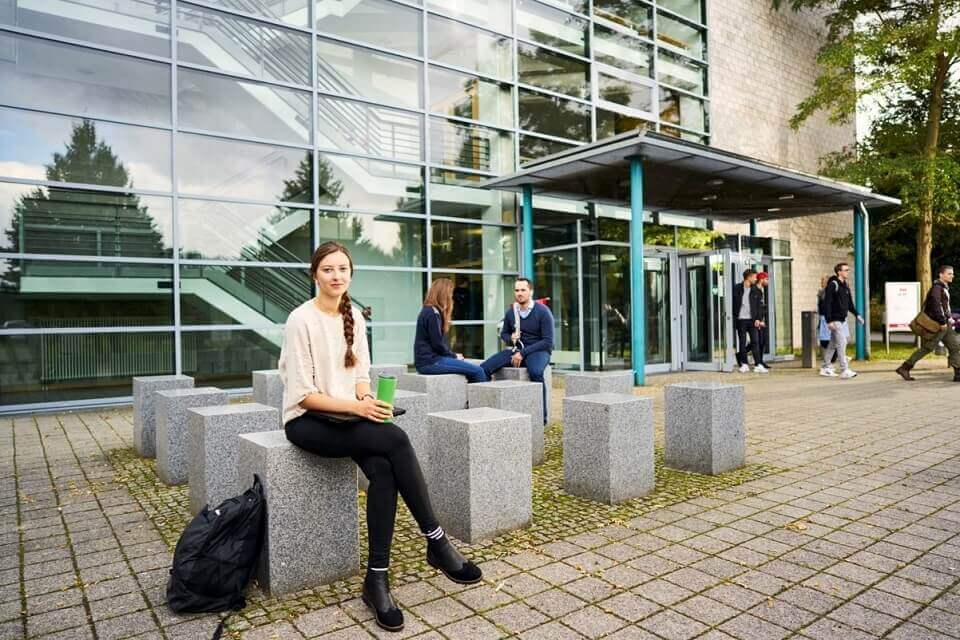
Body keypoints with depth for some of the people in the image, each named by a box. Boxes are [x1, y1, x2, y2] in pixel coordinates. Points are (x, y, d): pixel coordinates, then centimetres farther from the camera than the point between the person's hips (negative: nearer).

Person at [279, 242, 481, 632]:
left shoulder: (353, 317, 8)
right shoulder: (301, 320, -11)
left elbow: (361, 374, 10)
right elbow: (302, 393, -14)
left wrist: (367, 401, -12)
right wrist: (355, 407, -24)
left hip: (347, 416, 5)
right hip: (308, 421, -5)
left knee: (383, 471, -26)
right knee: (395, 440, -29)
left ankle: (377, 580, -17)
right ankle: (436, 542, -18)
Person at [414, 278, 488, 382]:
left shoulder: (428, 311, 17)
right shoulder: (433, 314, -13)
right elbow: (437, 344, -16)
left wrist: (453, 355, 10)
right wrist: (454, 356, -2)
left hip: (429, 358, 10)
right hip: (430, 362, -10)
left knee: (475, 369, 5)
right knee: (477, 371, -14)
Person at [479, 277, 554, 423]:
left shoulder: (543, 311, -9)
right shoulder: (510, 312, 6)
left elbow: (548, 341, -12)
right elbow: (503, 333, 22)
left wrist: (523, 353, -18)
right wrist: (510, 338, -4)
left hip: (539, 350, -5)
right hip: (517, 350, 5)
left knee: (535, 372, -39)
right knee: (484, 368, -18)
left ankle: (542, 416, -25)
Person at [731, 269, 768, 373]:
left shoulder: (757, 290, 6)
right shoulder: (737, 288, 1)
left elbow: (760, 305, 5)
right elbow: (732, 303, 3)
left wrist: (758, 319, -5)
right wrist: (733, 317, -2)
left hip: (752, 319, 1)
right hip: (740, 319, -1)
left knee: (755, 342, -2)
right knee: (742, 342, 4)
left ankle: (758, 365, -2)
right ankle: (744, 364, 12)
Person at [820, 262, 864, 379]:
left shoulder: (845, 285, 12)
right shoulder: (833, 285, -14)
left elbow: (849, 303, 22)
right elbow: (827, 304, -19)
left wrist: (857, 314, 12)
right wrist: (829, 321, -23)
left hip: (842, 320, 9)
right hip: (835, 320, -9)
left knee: (833, 344, 14)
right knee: (842, 343, -11)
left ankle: (825, 368, 22)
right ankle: (844, 370, -9)